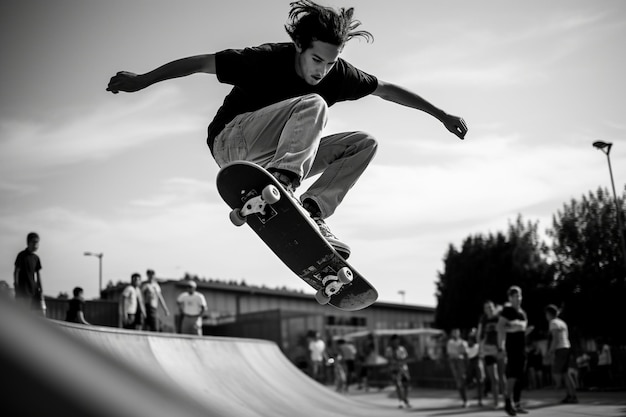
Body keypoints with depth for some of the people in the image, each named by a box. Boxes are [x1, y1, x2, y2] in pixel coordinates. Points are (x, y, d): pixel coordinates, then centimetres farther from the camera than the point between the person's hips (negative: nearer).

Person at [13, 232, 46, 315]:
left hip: (34, 289, 6)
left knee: (42, 311, -3)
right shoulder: (22, 255, -5)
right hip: (23, 290, -6)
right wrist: (16, 288, -12)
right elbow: (16, 272, -7)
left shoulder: (36, 258, 12)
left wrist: (40, 288, 9)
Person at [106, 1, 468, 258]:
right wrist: (142, 80, -15)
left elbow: (387, 89, 7)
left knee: (364, 144, -4)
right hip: (231, 141, -7)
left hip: (276, 154, 7)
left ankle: (311, 210, -18)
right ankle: (279, 186, -48)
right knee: (313, 105, -29)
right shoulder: (269, 60, -20)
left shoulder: (338, 74, -5)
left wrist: (441, 115, 12)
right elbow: (202, 62, -16)